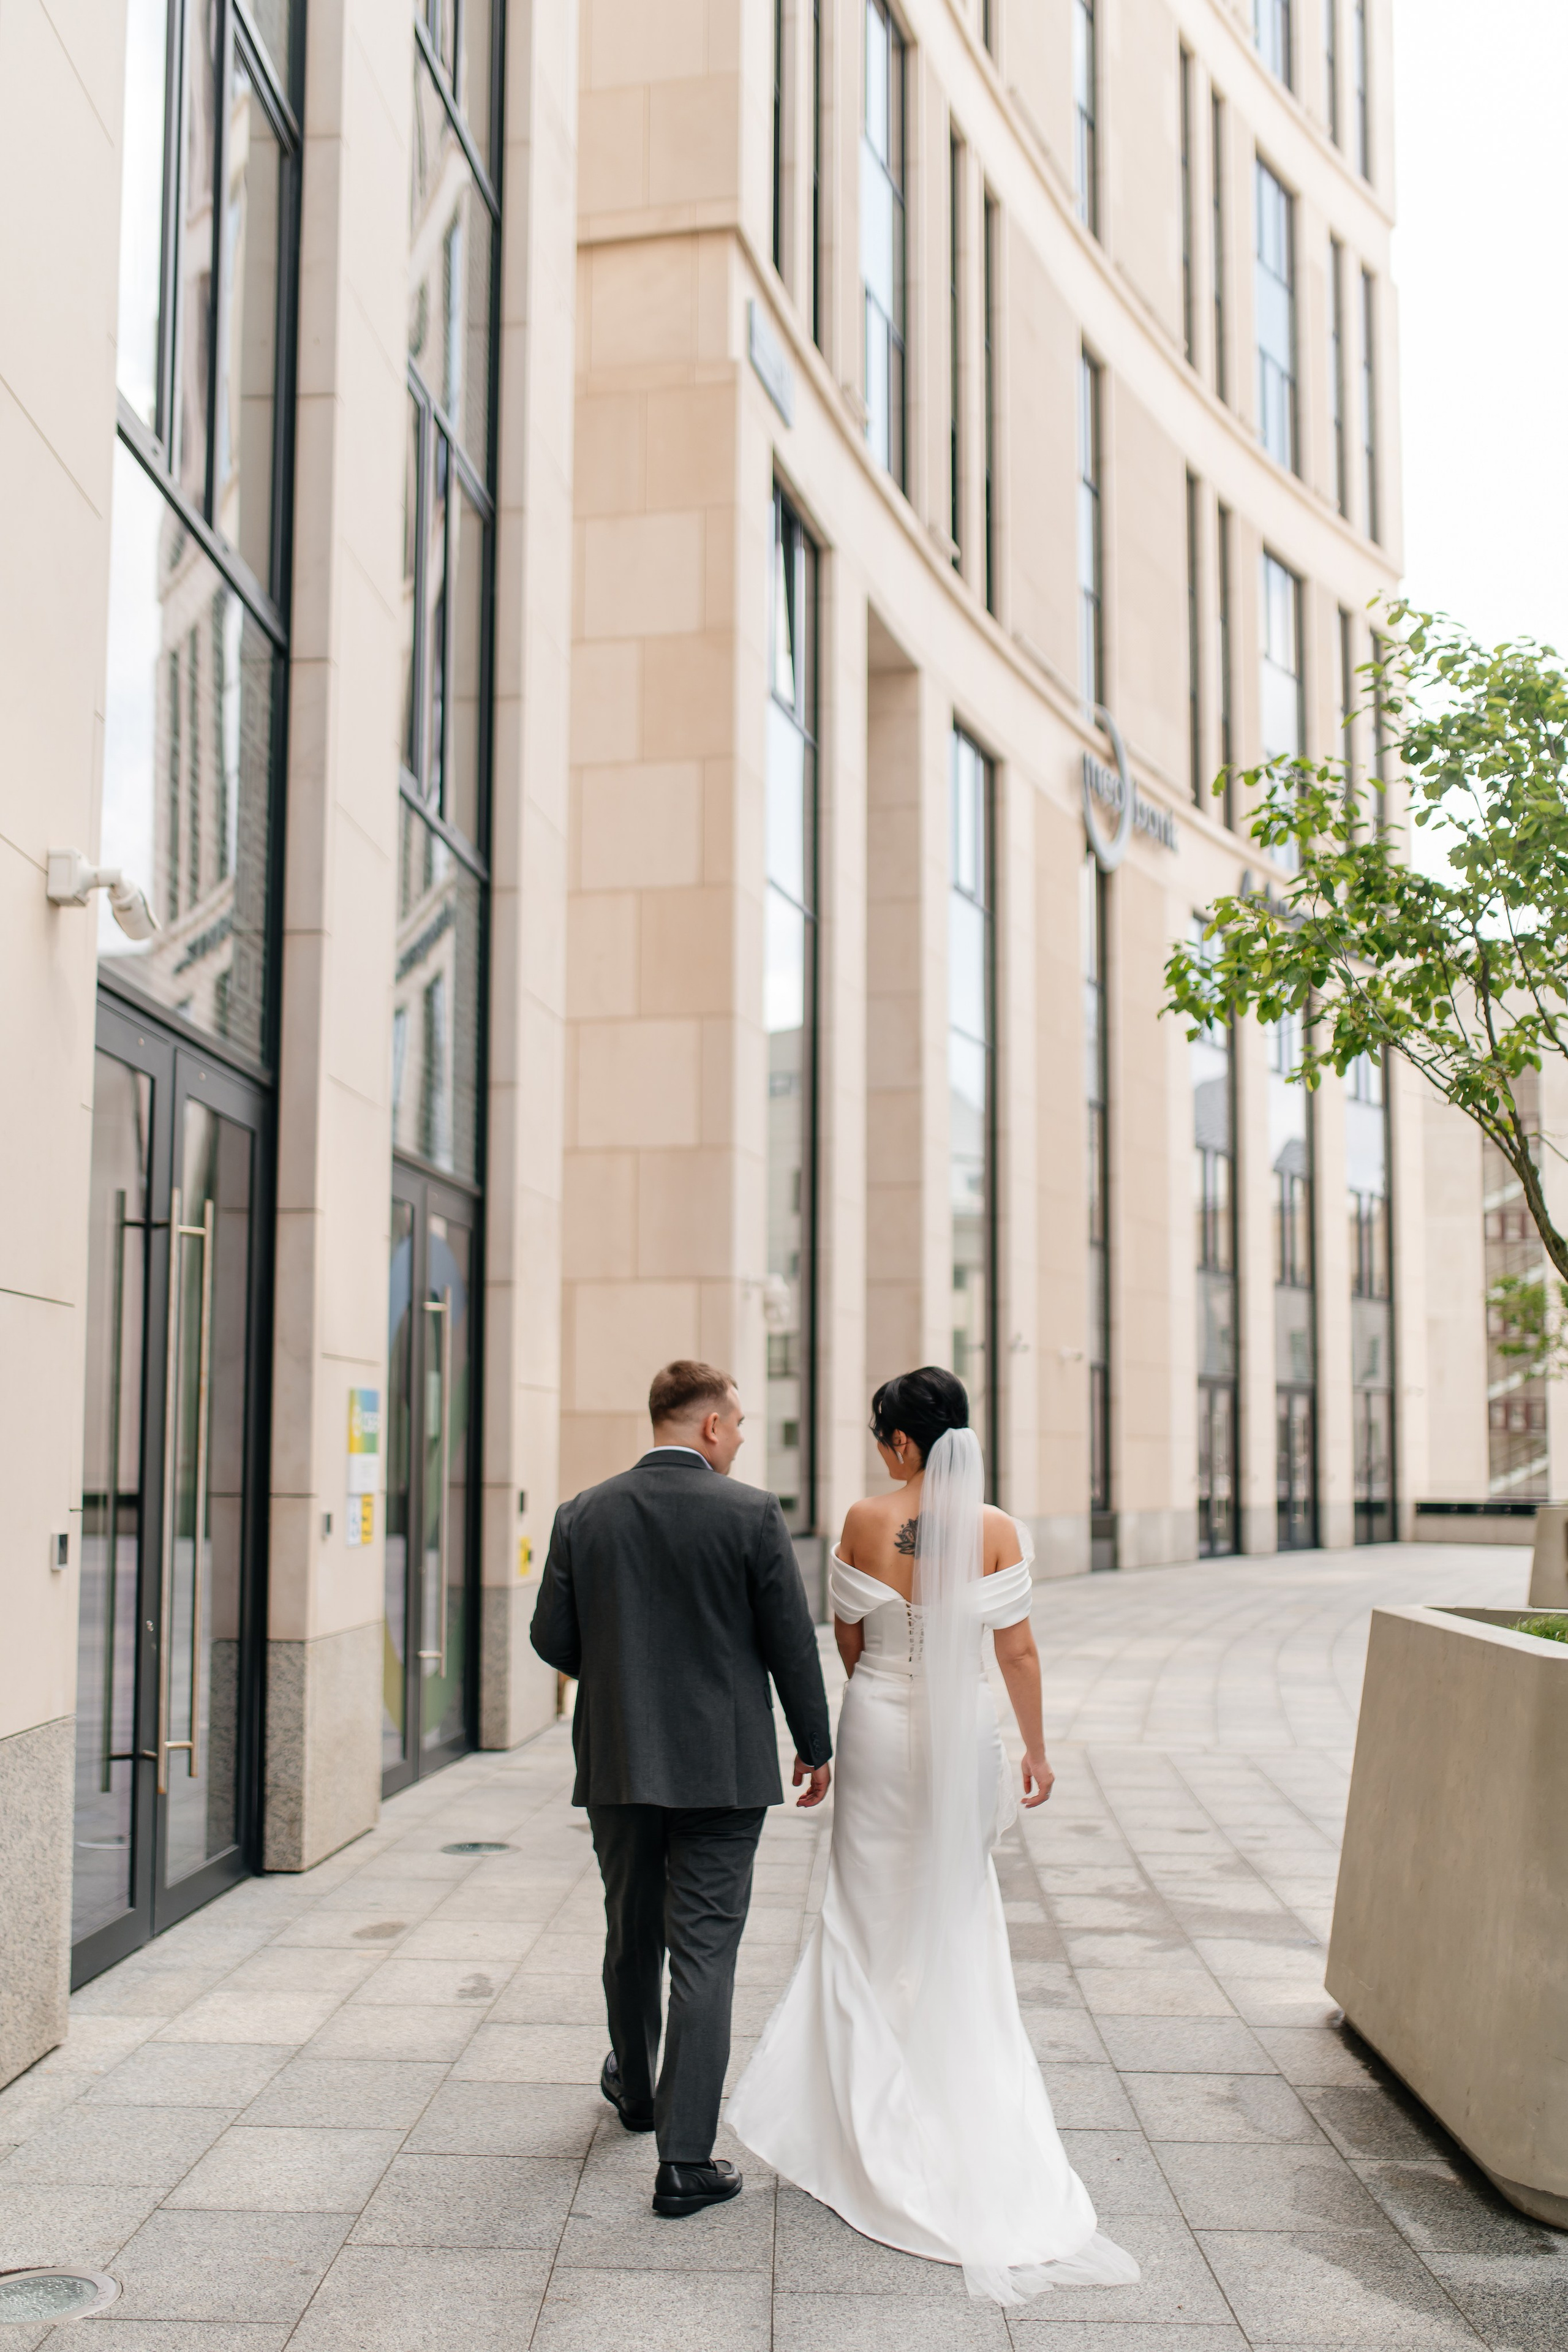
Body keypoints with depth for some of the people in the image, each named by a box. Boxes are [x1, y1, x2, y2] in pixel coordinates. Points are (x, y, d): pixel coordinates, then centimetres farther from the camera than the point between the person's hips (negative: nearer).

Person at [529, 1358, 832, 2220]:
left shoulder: (583, 1515, -1)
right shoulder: (752, 1514, -10)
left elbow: (552, 1640, 2)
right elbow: (791, 1643, -7)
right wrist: (814, 1747, 6)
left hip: (617, 1763, 3)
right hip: (722, 1766, -3)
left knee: (631, 1939, 21)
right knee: (703, 1954, 1)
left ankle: (636, 2089, 43)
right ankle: (686, 2161, 1)